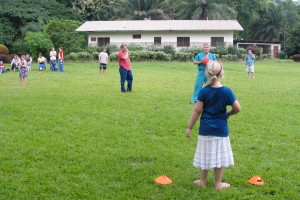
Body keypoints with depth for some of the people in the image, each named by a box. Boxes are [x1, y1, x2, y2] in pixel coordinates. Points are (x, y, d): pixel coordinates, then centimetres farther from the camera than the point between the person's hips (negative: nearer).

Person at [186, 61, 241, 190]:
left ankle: (203, 181, 26)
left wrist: (189, 127, -2)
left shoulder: (204, 91, -10)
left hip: (206, 129, 0)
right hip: (221, 129, 0)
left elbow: (197, 110, -9)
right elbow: (237, 109, -5)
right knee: (219, 156, 10)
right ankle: (218, 183, 20)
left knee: (205, 155, 13)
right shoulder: (226, 91, -9)